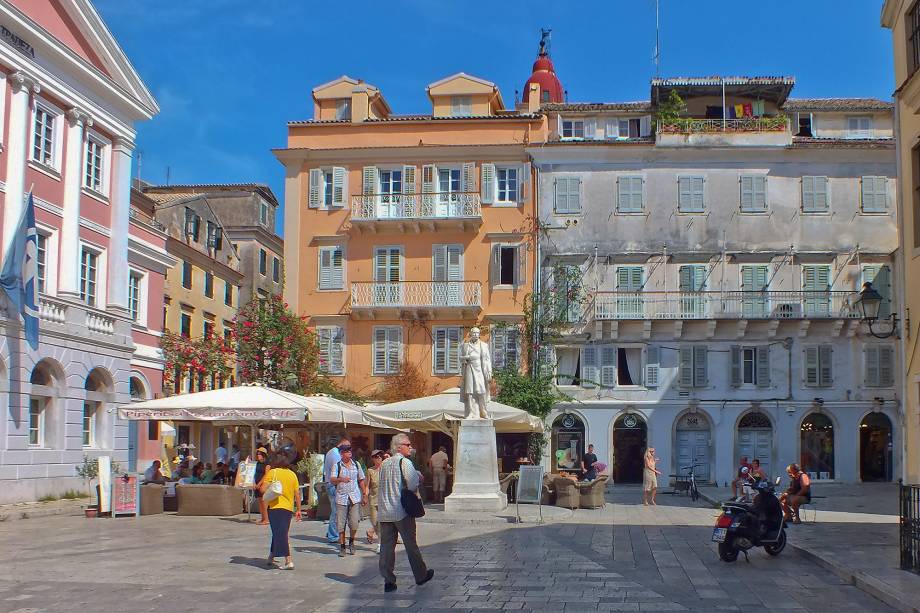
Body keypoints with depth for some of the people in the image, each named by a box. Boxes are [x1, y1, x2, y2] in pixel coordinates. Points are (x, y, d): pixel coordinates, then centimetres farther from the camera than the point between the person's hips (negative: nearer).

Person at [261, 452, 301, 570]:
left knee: (280, 534, -6)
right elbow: (297, 494, 8)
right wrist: (298, 510, 13)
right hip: (289, 508, 5)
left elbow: (262, 490, -11)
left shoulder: (272, 472, -4)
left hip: (275, 506, -5)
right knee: (280, 534, 18)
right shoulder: (292, 474, 9)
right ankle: (271, 557, 29)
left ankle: (289, 561, -16)